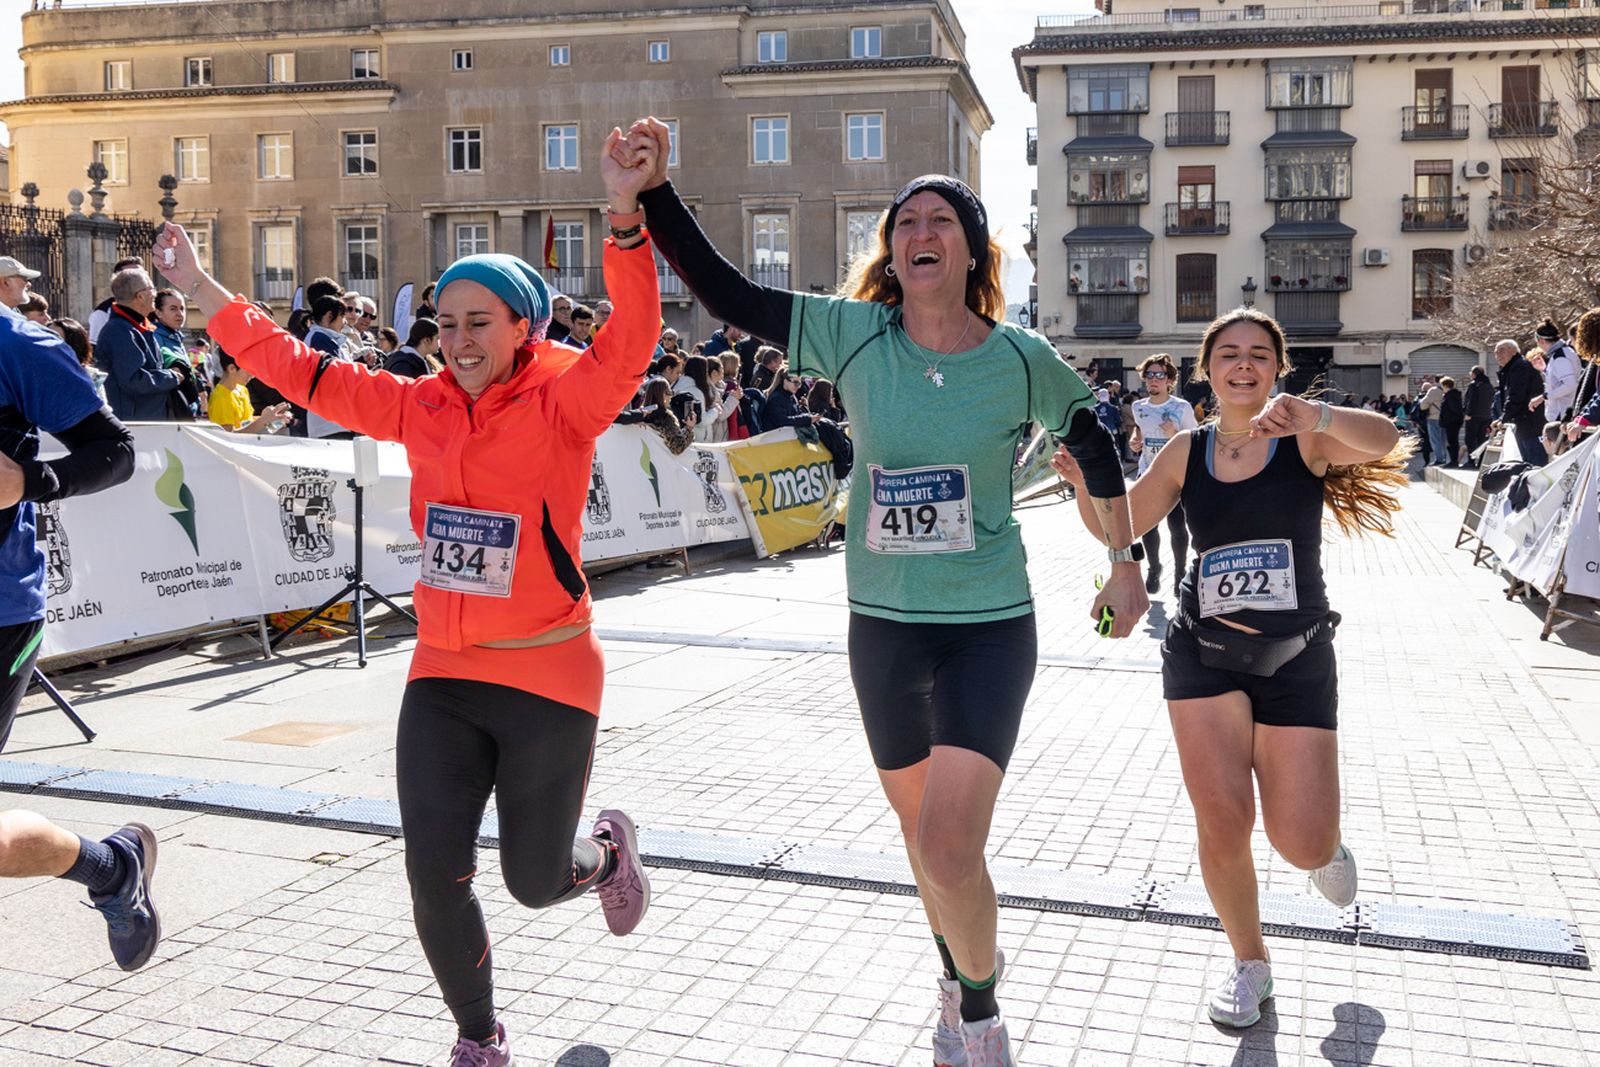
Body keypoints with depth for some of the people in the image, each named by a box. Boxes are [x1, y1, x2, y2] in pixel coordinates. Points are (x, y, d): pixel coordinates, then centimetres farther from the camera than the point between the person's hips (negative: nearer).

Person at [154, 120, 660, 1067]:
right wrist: (204, 292, 13)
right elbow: (305, 372, 12)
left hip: (547, 678, -4)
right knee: (435, 876, 2)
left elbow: (632, 337, -26)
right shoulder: (422, 408, 4)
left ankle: (609, 849, 47)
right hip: (444, 675, 4)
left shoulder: (564, 401, -9)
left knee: (536, 881, 10)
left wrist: (625, 216, -39)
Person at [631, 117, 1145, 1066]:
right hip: (884, 627, 3)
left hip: (990, 629, -3)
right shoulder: (856, 334, -4)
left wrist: (1127, 562, 13)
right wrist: (655, 188, -14)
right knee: (924, 836, 18)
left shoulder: (1020, 356, -6)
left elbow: (1095, 443, 10)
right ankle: (963, 977, 47)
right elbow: (723, 291, -5)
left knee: (949, 850, -15)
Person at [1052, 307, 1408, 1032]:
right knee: (1222, 820, -5)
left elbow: (1384, 441, -26)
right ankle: (1248, 961, 22)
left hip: (1296, 659, -2)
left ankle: (1326, 845, 35)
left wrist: (1307, 414, -45)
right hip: (1204, 653, 2)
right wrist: (1084, 484, -11)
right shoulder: (1187, 452, 3)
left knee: (1301, 845, -6)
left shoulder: (1308, 438, -5)